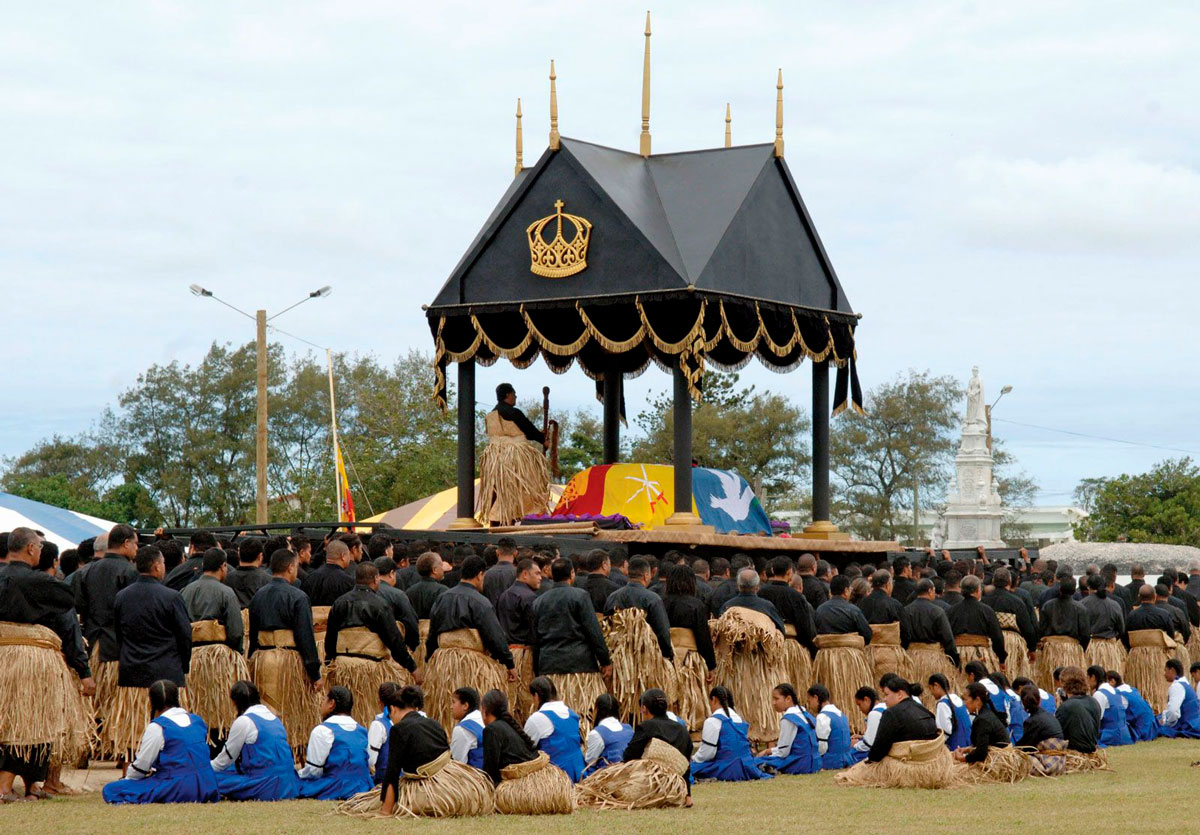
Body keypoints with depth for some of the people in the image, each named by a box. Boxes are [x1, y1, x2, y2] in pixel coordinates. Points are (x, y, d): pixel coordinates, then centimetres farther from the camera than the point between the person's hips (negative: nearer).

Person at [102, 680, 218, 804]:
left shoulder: (157, 728, -9)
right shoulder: (198, 721, 12)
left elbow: (140, 768, -1)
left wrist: (125, 781, 20)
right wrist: (155, 771, 32)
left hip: (178, 790, -7)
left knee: (110, 790, -6)